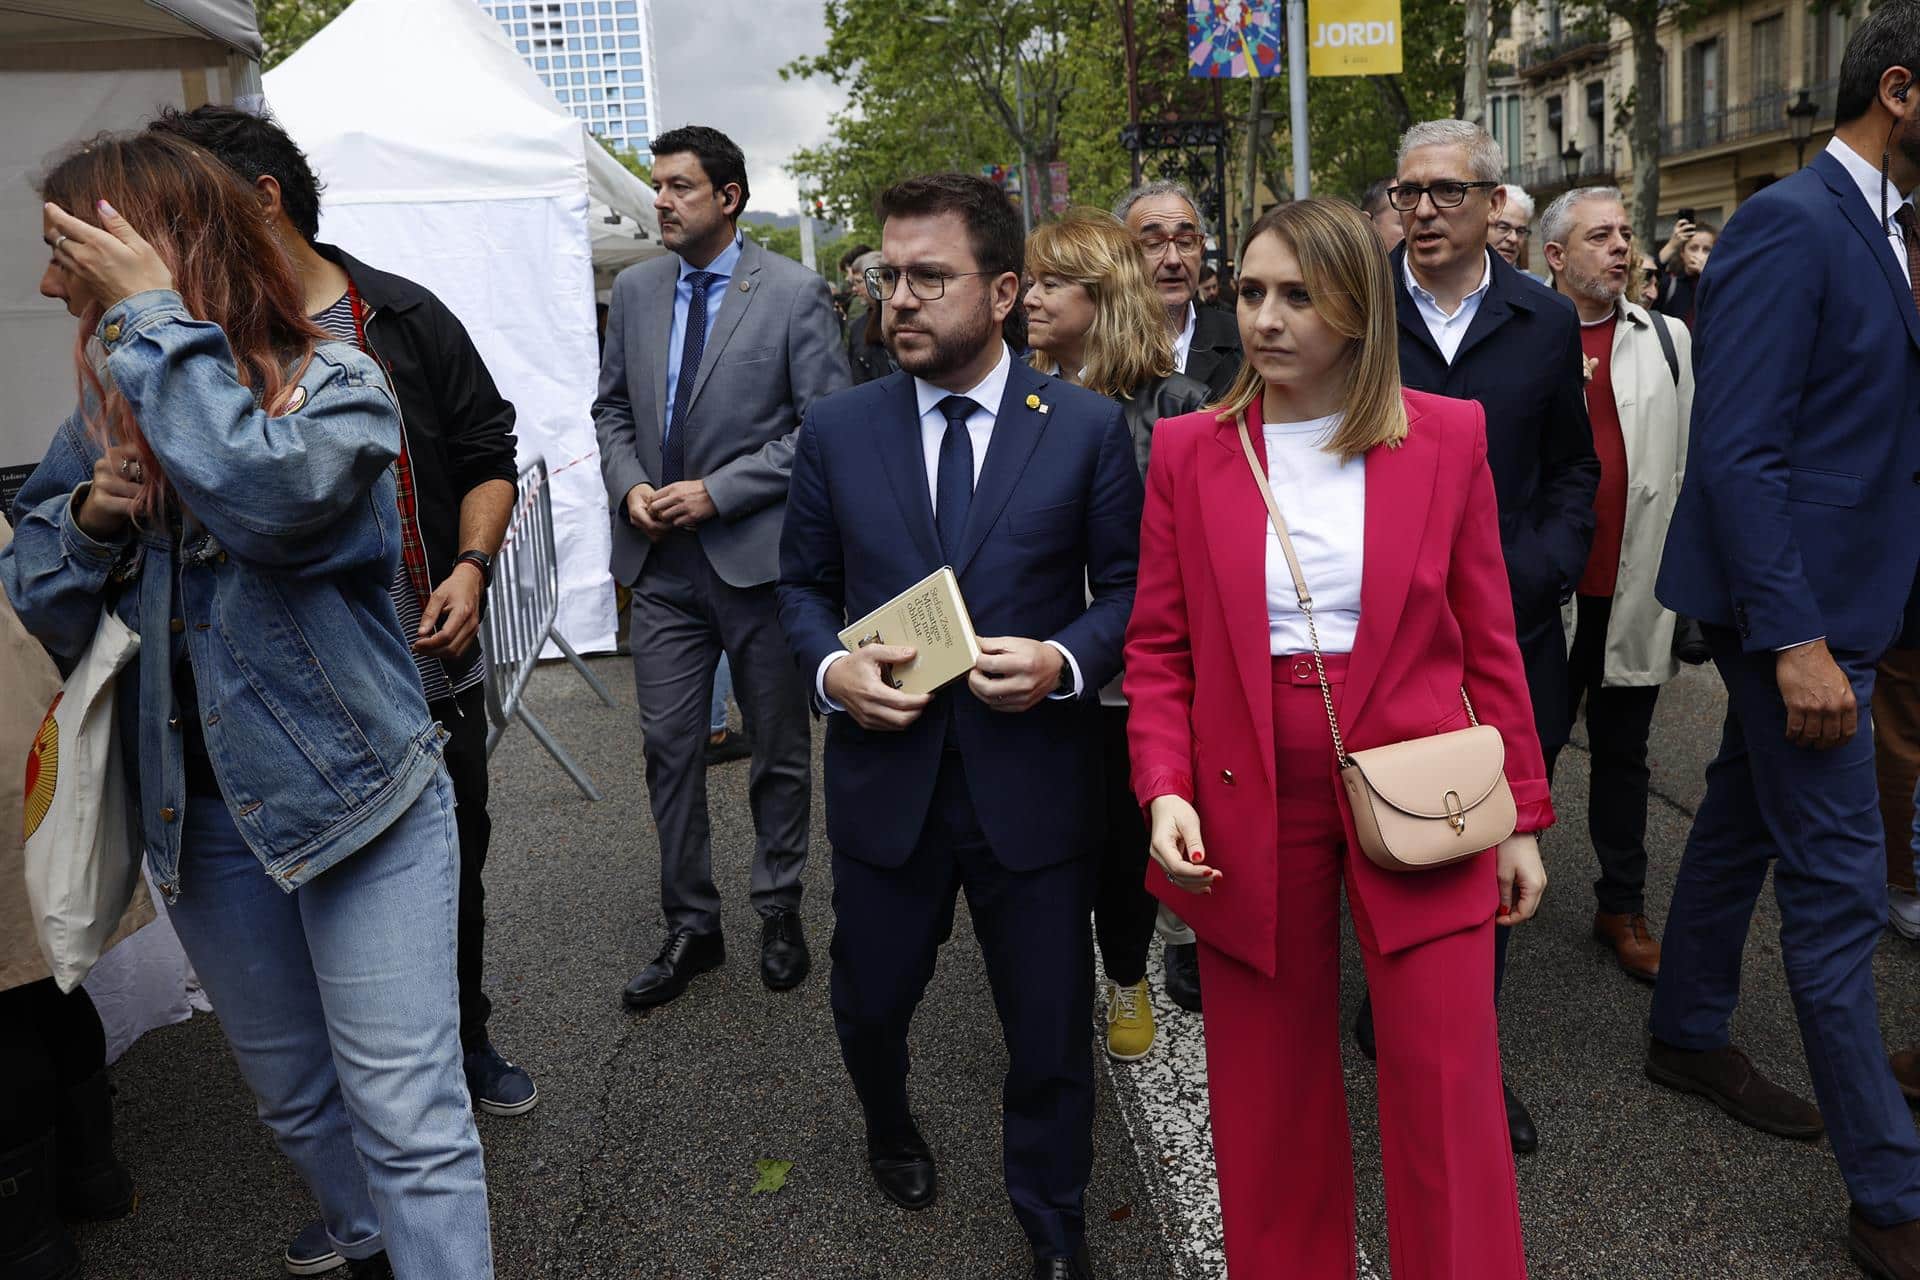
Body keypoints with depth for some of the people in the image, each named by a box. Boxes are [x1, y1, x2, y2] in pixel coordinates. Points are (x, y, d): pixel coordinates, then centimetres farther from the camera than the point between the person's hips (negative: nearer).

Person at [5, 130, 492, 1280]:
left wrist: (156, 314, -24)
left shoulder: (333, 382, -11)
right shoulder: (105, 414, 5)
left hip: (356, 794, -6)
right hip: (203, 814, 6)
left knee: (407, 1121, -3)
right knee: (295, 1097, 21)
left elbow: (265, 489, -34)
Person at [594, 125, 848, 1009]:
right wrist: (629, 483, -2)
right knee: (669, 748, 7)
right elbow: (612, 406, 17)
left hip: (758, 554, -4)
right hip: (663, 558, 4)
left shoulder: (793, 293, -6)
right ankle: (691, 926, 22)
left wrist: (717, 491, -15)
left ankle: (780, 911, 29)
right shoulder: (636, 289, 9)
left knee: (779, 750, 10)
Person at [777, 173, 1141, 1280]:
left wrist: (1065, 661, -19)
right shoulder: (838, 429, 1)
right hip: (884, 774, 2)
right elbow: (804, 584, 9)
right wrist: (832, 667, -11)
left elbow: (1131, 589, 0)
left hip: (1033, 781, -2)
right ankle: (892, 1130, 56)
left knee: (1051, 1031, 11)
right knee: (869, 1004, 20)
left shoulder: (1089, 428, -4)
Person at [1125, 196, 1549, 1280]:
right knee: (1271, 1098, 12)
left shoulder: (1449, 437, 0)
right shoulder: (1189, 449, 1)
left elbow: (1488, 640, 4)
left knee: (1450, 1095, 4)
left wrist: (1521, 816, 5)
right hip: (1250, 809, 1)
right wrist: (1166, 788, -10)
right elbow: (1160, 648, 4)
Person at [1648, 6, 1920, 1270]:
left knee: (1743, 824, 20)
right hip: (1795, 605, -9)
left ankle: (1691, 1035, 38)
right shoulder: (1788, 223, -16)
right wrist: (1797, 641, -24)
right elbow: (1738, 449, -22)